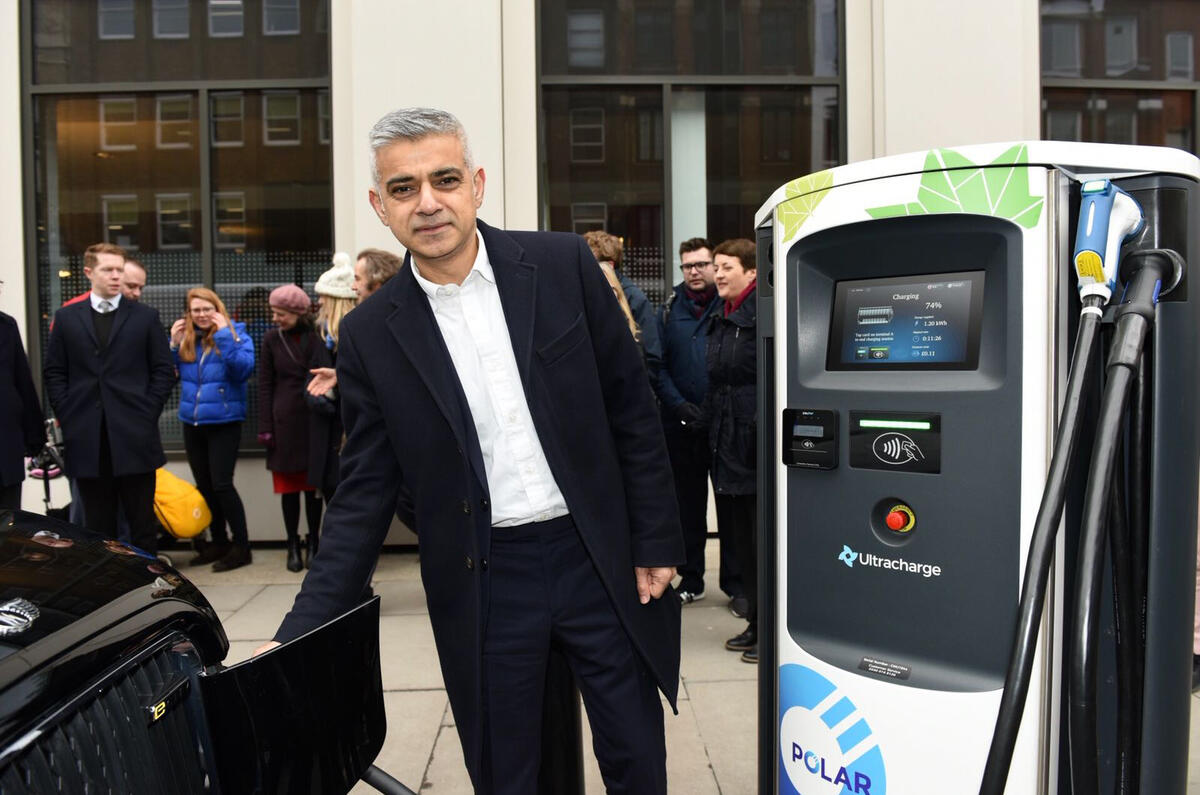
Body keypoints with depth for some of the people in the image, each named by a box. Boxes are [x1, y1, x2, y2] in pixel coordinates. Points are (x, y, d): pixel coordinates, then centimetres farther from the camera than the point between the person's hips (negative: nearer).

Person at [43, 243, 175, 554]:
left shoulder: (145, 317, 6)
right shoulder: (66, 317, 9)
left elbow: (164, 370, 5)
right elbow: (53, 372, 9)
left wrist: (148, 412, -3)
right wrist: (67, 415, 0)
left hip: (135, 435, -1)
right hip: (87, 438, 1)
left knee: (142, 519, 4)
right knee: (98, 523, 8)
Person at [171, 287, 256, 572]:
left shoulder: (236, 334, -4)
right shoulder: (184, 338, 8)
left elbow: (244, 369, -19)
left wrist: (224, 335, -20)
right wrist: (173, 345, -4)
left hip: (224, 422, -5)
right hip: (192, 422, 6)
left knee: (221, 484, -8)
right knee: (204, 487, 12)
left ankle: (241, 546, 4)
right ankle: (218, 543, 25)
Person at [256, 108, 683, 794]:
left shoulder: (562, 265, -3)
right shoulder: (370, 337, -2)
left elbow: (632, 408, 1)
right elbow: (365, 495, 2)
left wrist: (656, 541, -1)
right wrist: (300, 636, -3)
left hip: (600, 558, 0)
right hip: (484, 582, 0)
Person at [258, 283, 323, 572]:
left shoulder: (318, 337, -2)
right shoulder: (272, 339, 4)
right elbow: (265, 385, 5)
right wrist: (265, 427, -1)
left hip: (314, 420, -1)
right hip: (285, 422, 1)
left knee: (312, 484, 6)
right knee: (289, 486, 7)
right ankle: (293, 546, 17)